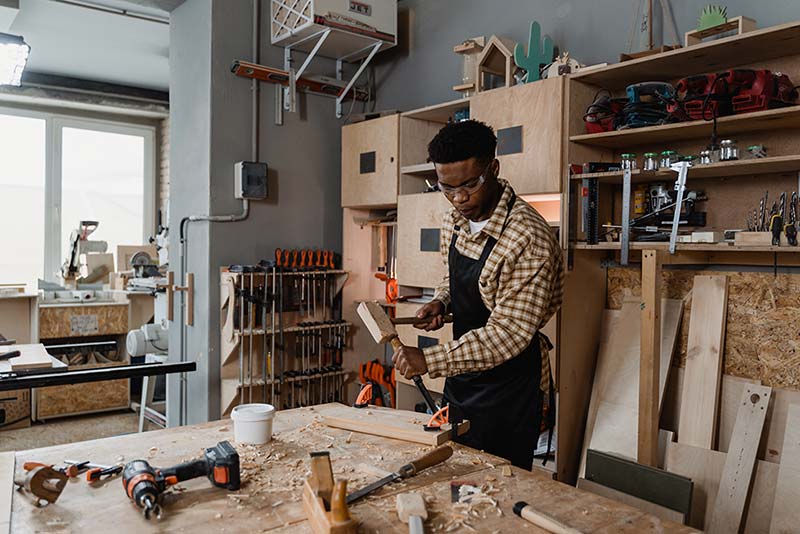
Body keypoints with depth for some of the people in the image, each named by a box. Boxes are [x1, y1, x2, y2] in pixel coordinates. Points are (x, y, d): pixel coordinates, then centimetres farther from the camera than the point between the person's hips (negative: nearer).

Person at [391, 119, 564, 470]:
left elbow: (509, 334, -26)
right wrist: (440, 302, -5)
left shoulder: (529, 238, -25)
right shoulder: (453, 221, 0)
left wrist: (429, 360, -29)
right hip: (461, 375, 8)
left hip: (509, 385, -7)